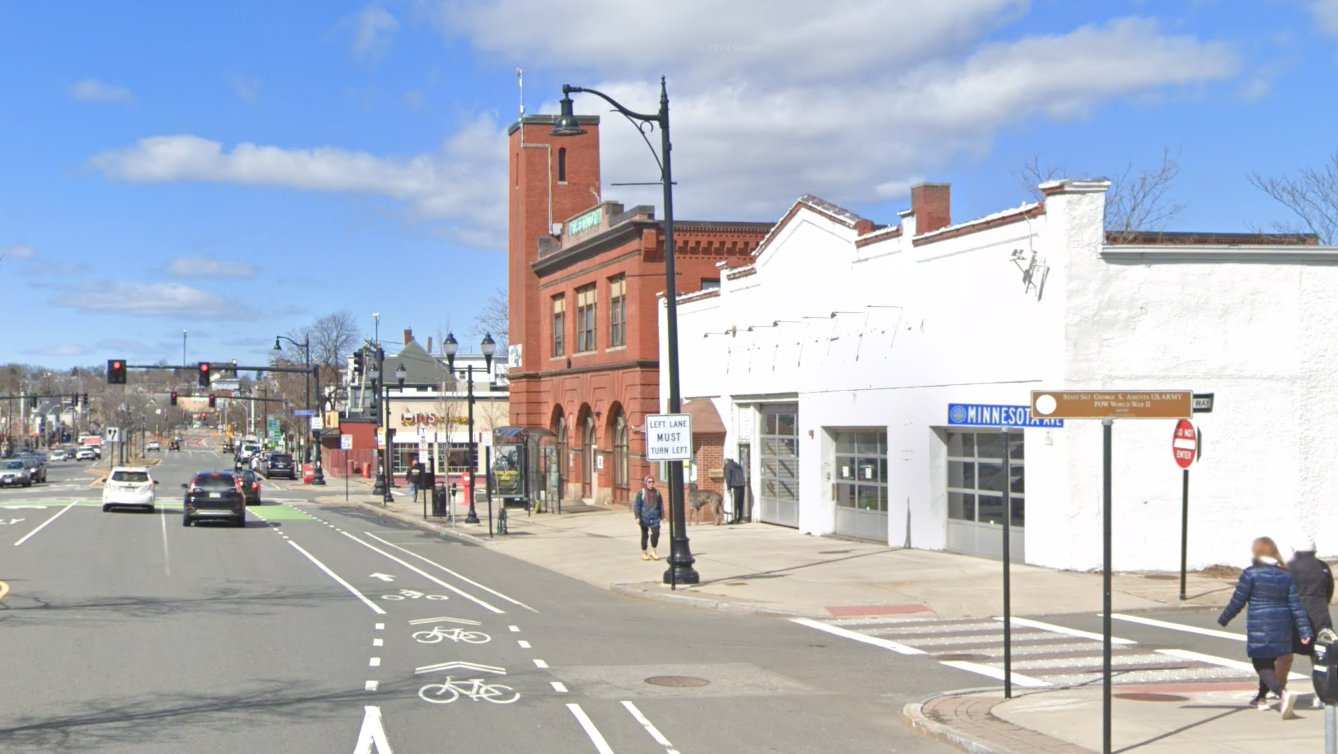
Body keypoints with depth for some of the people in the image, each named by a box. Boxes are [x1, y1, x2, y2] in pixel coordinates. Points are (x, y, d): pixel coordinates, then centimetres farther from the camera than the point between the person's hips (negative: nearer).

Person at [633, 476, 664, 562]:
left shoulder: (657, 492, 8)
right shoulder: (641, 492, -2)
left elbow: (661, 505, 13)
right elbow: (637, 505, -4)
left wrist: (662, 516, 10)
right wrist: (637, 517, -12)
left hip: (655, 517, 2)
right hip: (644, 518, -2)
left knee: (656, 533, -10)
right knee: (645, 535, 6)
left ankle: (653, 552, 5)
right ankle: (644, 553, 18)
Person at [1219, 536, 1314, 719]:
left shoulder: (1251, 574, -10)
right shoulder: (1286, 575, 5)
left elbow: (1237, 601, -7)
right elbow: (1295, 605, 2)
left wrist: (1223, 619, 7)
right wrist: (1305, 630, 2)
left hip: (1259, 627, -6)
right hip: (1282, 628, 6)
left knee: (1262, 665, -3)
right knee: (1270, 662, 22)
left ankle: (1283, 693, -27)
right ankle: (1261, 698, 35)